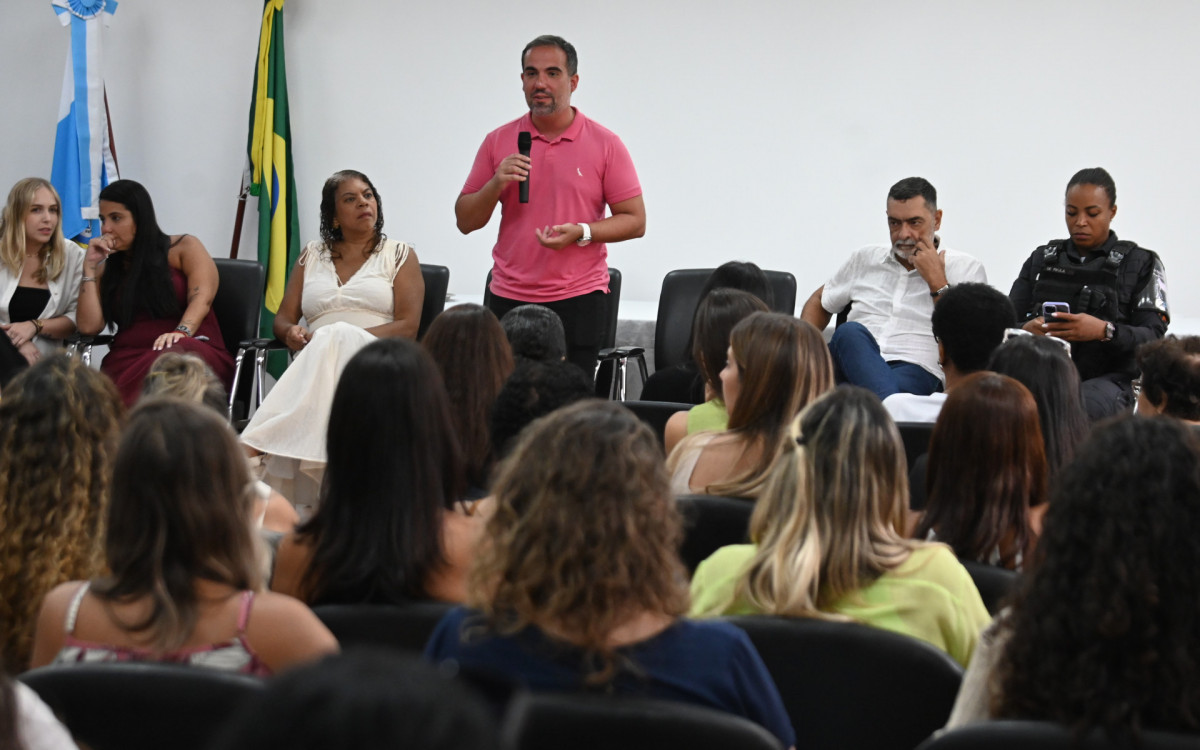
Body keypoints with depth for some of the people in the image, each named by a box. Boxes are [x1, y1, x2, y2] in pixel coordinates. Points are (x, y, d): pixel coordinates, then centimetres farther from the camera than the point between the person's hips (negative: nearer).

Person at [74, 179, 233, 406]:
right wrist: (89, 266, 10)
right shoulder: (105, 269, 25)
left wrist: (182, 331, -26)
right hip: (127, 359, 1)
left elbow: (202, 296, -5)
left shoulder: (184, 247, 14)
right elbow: (89, 326, 10)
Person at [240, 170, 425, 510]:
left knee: (335, 339, -38)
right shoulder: (312, 255, 25)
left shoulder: (399, 255, 15)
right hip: (316, 362, 2)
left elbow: (408, 326, 0)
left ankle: (257, 448, -51)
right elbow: (282, 319, 19)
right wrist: (292, 333, -9)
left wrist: (343, 338, -14)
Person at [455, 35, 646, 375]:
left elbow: (635, 221, 1)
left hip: (577, 298, -2)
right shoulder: (498, 141, 8)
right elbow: (466, 221, 9)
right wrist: (496, 184, -9)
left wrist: (582, 232, -15)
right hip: (509, 298, 2)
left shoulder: (605, 143, 1)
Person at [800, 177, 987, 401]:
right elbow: (819, 302, 37)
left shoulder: (966, 269, 12)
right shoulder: (867, 258, 25)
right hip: (852, 366, 3)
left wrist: (937, 282, -2)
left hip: (915, 370, -3)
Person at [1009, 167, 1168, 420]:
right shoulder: (1041, 259, 19)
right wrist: (1027, 330, -13)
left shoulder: (1141, 264, 10)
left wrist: (1105, 331, -23)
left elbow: (1154, 336, -3)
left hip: (1106, 378, -2)